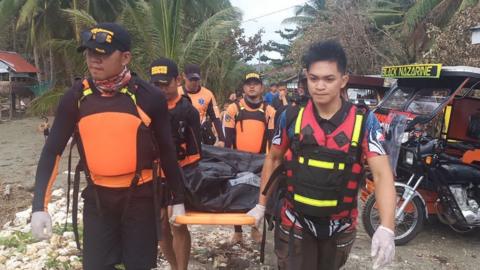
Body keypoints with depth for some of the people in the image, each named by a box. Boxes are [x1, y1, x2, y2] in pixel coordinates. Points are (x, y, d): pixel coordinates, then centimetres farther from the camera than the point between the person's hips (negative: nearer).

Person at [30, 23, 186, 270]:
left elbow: (167, 150, -3)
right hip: (97, 196, 2)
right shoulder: (76, 97, -6)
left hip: (141, 195, -2)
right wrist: (40, 206, -11)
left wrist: (177, 199, 2)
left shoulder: (149, 97, -12)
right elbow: (52, 150, -2)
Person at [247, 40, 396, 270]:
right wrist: (261, 205, 8)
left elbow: (382, 174, -19)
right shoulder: (291, 117, -8)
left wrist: (386, 228, -32)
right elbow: (273, 159, 5)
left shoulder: (364, 121, -12)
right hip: (294, 224, 0)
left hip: (339, 228, 1)